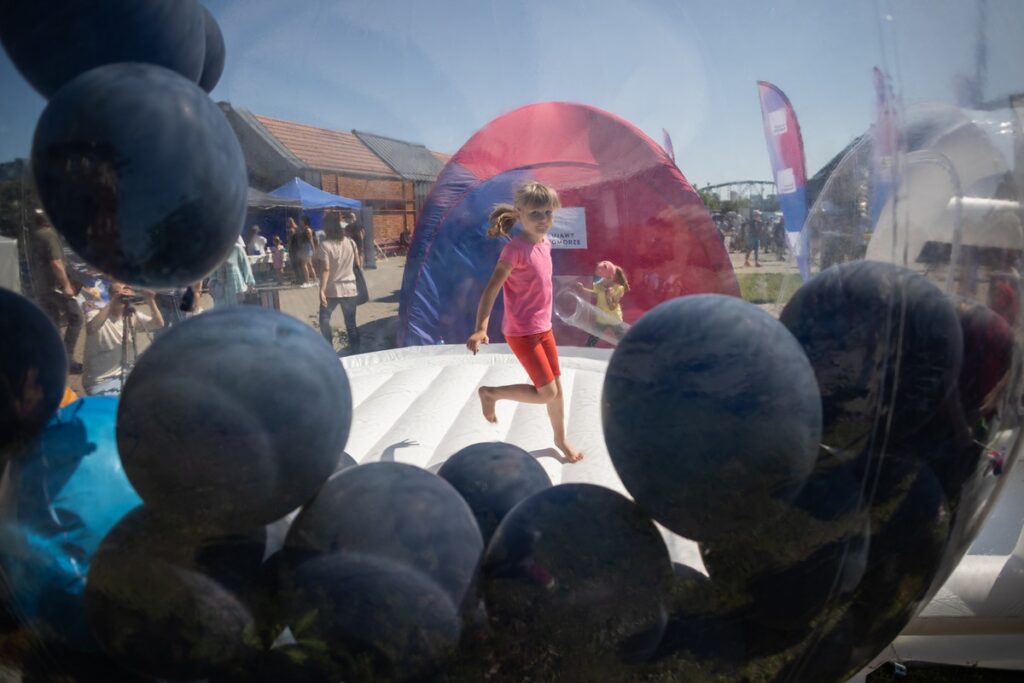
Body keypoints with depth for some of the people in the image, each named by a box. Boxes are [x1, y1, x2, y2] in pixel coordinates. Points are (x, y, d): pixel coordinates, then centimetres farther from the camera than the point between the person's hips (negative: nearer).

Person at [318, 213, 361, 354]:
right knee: (351, 324, 10)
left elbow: (326, 269, -16)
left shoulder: (325, 245, -11)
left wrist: (322, 290, -16)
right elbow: (358, 264, 7)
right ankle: (355, 352, 12)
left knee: (324, 320, 14)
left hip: (332, 290, -4)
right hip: (350, 288, 4)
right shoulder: (351, 242, 2)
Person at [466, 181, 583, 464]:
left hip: (543, 327, 8)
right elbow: (491, 289, -24)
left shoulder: (544, 243, 4)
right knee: (547, 393, -5)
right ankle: (490, 393, 13)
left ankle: (560, 439, 36)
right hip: (521, 332, -8)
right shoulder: (516, 248, -21)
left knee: (557, 387, 16)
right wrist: (480, 329, -31)